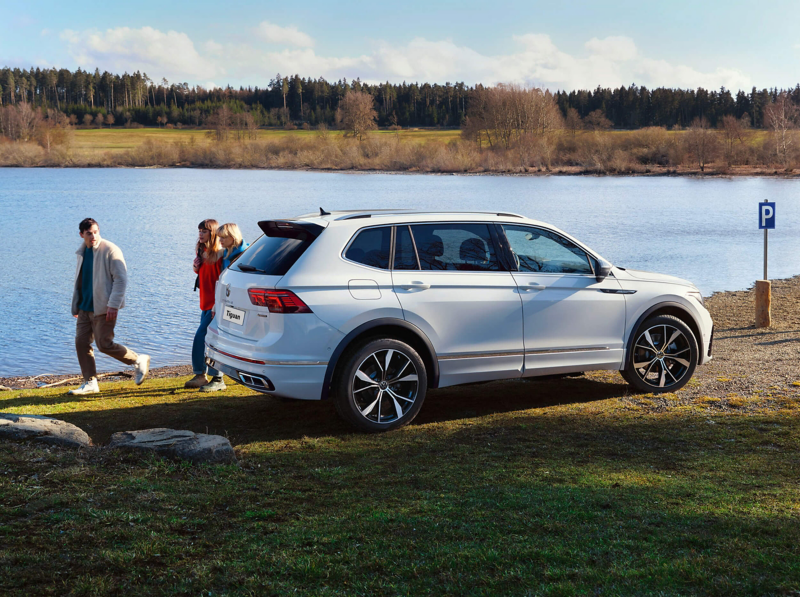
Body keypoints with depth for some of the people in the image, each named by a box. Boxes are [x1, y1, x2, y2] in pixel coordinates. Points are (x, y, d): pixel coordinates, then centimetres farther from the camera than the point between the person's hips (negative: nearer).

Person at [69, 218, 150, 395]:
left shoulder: (110, 250, -12)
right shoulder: (82, 252, 12)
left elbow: (121, 279, -15)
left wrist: (113, 305, -21)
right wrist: (75, 305, 21)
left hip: (103, 308, -8)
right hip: (85, 307, 8)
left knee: (104, 344, -9)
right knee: (81, 342, 3)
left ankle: (139, 361, 10)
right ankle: (90, 383, 11)